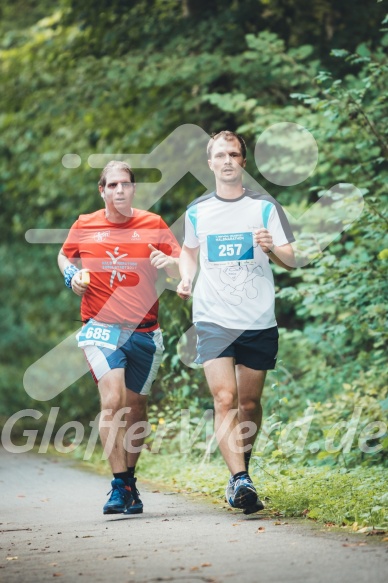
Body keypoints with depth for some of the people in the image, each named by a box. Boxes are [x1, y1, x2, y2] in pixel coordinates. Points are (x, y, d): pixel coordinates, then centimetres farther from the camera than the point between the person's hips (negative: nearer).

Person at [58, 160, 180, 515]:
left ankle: (129, 479, 27)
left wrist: (169, 262, -17)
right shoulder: (84, 227, 6)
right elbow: (64, 256, 24)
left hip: (144, 331, 2)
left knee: (136, 409, 9)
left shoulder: (153, 225, 5)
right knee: (113, 400, -19)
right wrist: (72, 275, 3)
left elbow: (182, 270, 6)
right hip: (101, 327, -2)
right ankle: (119, 486, -16)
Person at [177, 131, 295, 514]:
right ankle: (241, 481, -21)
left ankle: (240, 474, 28)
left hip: (258, 321, 0)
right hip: (213, 320, 0)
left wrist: (272, 248, -20)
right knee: (224, 399, -15)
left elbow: (291, 260, 1)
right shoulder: (197, 212, 8)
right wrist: (186, 279, 6)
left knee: (249, 403, 8)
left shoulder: (265, 207, 3)